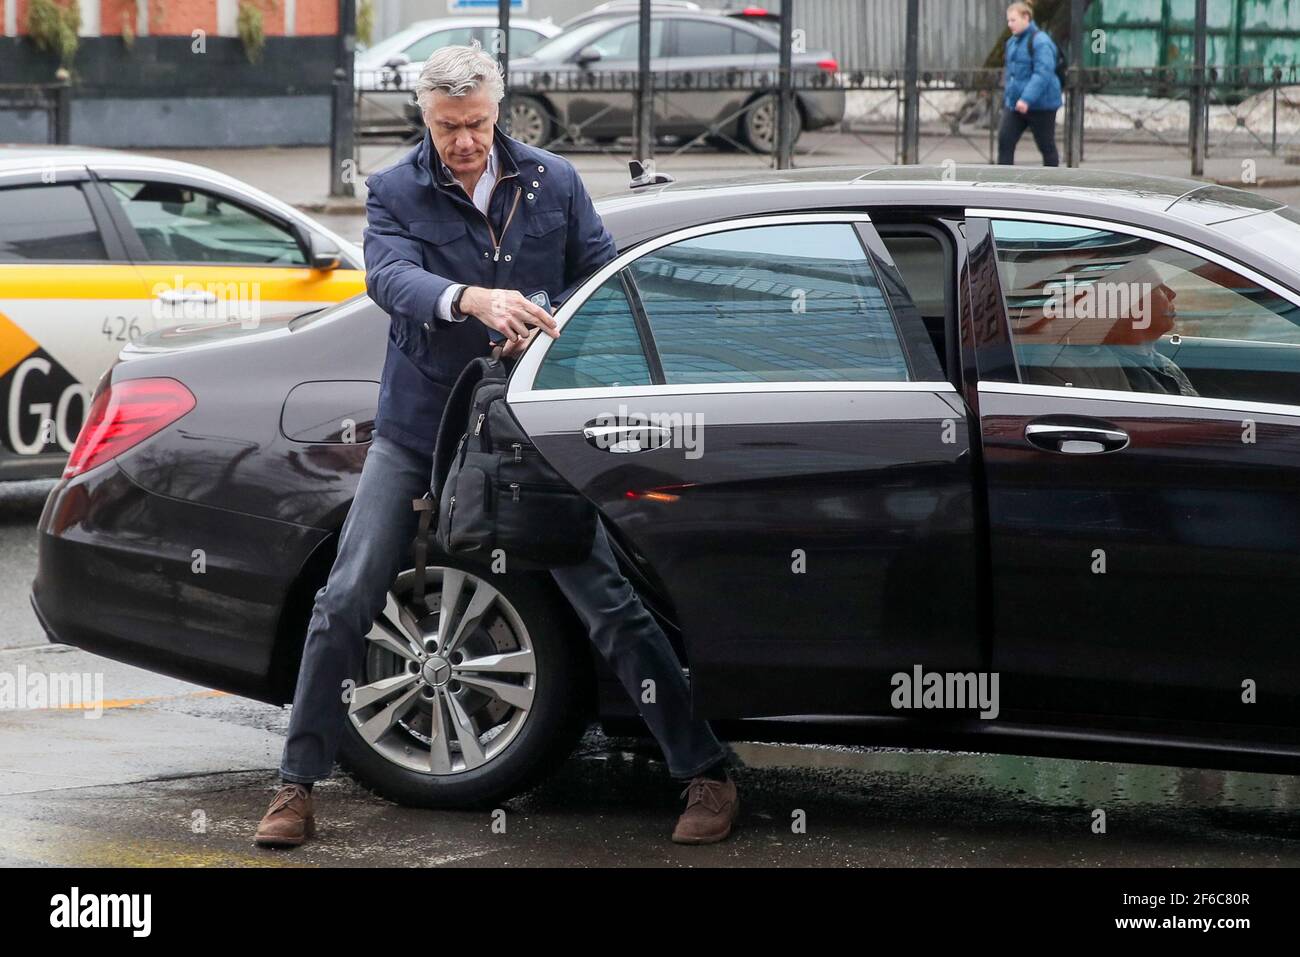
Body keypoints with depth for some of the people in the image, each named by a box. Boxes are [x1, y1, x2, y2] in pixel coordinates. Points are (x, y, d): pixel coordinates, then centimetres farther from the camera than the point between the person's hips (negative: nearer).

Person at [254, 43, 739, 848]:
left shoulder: (554, 182, 1)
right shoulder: (395, 193, -4)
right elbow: (391, 278, -23)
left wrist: (547, 330, -14)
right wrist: (473, 300, -43)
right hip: (419, 428, 0)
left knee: (613, 607, -3)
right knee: (344, 604, -5)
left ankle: (707, 774, 5)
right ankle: (299, 788, 6)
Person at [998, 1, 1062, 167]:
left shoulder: (1040, 41, -16)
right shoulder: (1013, 42, 12)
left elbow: (1043, 73, -25)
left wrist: (1027, 99, -32)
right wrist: (1007, 98, 22)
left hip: (1040, 105, -8)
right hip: (1016, 104, 8)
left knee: (1046, 146, 5)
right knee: (1004, 141, -6)